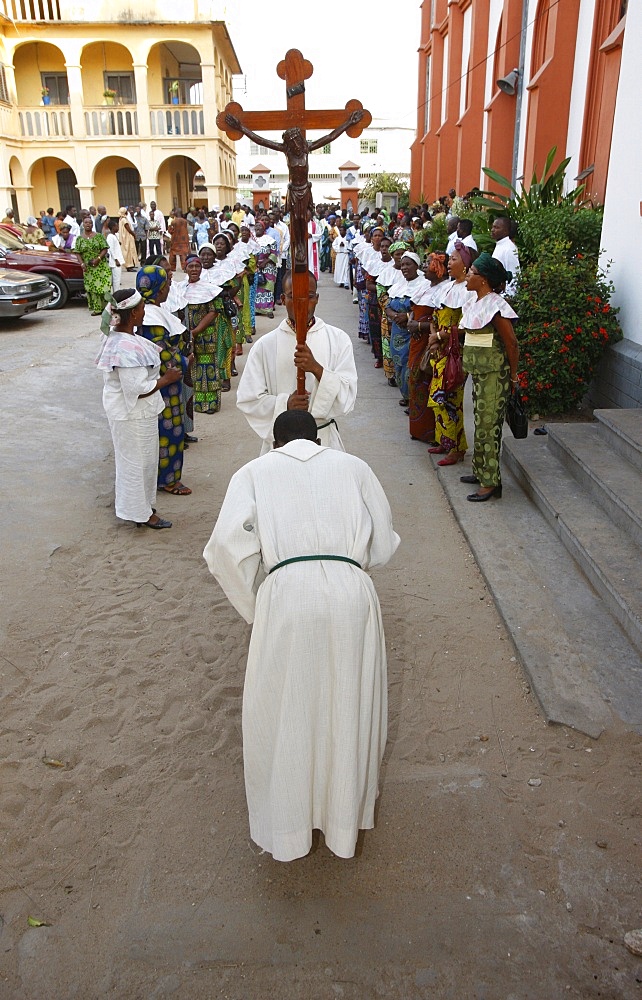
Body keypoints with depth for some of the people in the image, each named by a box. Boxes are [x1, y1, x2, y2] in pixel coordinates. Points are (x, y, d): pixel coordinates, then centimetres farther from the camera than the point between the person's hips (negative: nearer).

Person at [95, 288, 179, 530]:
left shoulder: (115, 336, 1)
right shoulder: (128, 348, -30)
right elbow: (138, 389, -30)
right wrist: (166, 379, -17)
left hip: (122, 408, 10)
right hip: (134, 413, -10)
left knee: (132, 459, 23)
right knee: (138, 461, 6)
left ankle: (134, 505, 40)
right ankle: (141, 513, 22)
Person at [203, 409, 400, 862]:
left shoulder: (255, 472, 13)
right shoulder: (354, 466, 18)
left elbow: (227, 545, -3)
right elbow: (384, 545, 15)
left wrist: (254, 605, 9)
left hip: (286, 594, -1)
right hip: (351, 592, 2)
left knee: (282, 715, 17)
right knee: (348, 710, 20)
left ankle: (286, 828, 36)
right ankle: (347, 819, 41)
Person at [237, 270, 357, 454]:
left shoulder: (338, 339, -3)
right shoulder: (265, 345, -3)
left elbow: (347, 397, -10)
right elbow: (247, 399, -4)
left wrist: (317, 369, -25)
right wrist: (284, 404, -21)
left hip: (324, 439, 0)